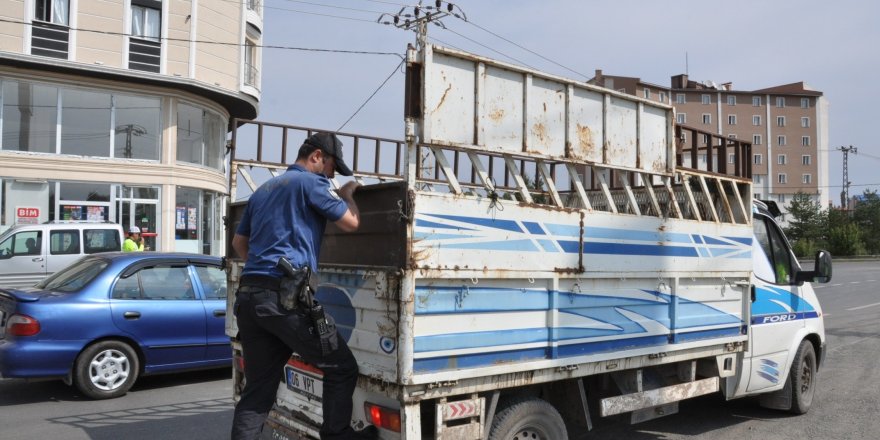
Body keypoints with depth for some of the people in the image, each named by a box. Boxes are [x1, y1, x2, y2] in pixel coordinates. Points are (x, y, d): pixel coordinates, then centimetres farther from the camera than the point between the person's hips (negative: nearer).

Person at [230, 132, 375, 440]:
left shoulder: (263, 189, 25)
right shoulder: (310, 182, 0)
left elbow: (239, 242, 32)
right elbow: (351, 223, 2)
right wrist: (347, 194, 20)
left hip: (248, 295, 9)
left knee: (257, 389, 9)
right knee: (342, 368, 4)